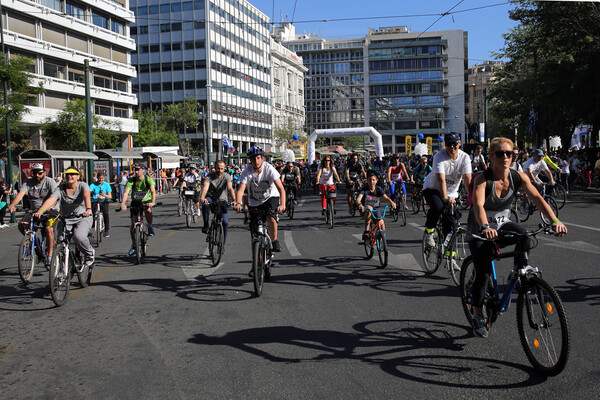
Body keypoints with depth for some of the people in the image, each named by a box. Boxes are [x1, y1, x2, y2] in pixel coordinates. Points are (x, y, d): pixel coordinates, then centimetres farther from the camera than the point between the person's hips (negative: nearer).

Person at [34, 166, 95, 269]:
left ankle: (90, 253, 0)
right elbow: (51, 200, -19)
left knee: (78, 236, -30)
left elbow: (87, 196, -28)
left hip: (83, 218, -3)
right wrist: (41, 210, -39)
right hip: (66, 219, 3)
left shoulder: (83, 185, -7)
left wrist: (88, 209, -50)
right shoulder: (60, 189, -1)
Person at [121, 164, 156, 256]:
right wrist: (123, 203, -44)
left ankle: (150, 227, -10)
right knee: (133, 223, -3)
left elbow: (153, 191, -32)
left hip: (146, 201, -2)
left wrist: (153, 202, -50)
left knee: (148, 211, -37)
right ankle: (133, 245, 13)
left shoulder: (149, 179, -18)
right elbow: (126, 192, -26)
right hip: (135, 202, 2)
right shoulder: (131, 180, -14)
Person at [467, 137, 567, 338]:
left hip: (502, 224, 4)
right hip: (480, 229, -3)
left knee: (523, 235, -32)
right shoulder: (482, 179, -23)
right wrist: (486, 227, -57)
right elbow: (478, 205, -38)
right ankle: (478, 317, 11)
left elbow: (537, 198, -20)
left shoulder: (518, 177, -10)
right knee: (483, 274, -11)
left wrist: (554, 220, -36)